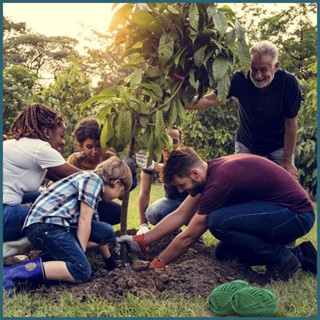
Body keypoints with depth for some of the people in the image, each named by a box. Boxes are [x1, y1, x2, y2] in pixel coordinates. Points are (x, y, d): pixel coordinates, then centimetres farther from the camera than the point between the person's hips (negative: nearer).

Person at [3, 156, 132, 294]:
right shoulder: (94, 179, -1)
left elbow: (99, 235, 33)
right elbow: (84, 219, -9)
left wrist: (109, 260, 37)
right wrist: (81, 253, -8)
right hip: (45, 224, -10)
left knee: (107, 232, 9)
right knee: (82, 271, -20)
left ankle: (47, 259, 1)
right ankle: (12, 273, -25)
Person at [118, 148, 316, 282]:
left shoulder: (219, 180, -25)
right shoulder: (211, 170, 3)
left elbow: (188, 237, -16)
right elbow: (179, 216, 9)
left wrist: (158, 264, -4)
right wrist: (141, 241, 7)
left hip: (297, 215, -10)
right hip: (279, 209, 10)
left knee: (218, 221, -26)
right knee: (224, 253, 8)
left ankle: (284, 259, -7)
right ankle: (298, 254, 11)